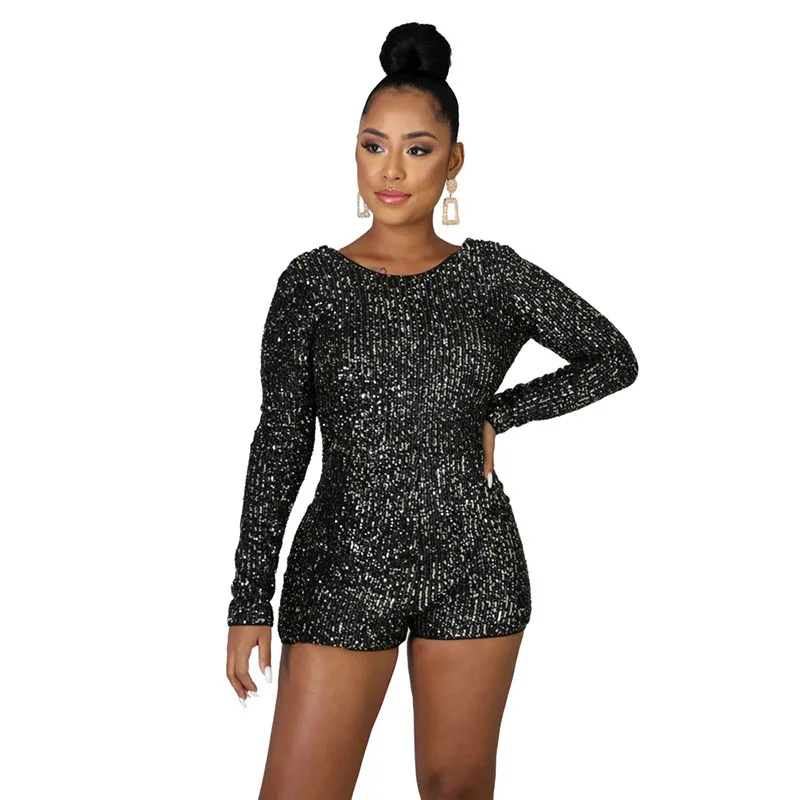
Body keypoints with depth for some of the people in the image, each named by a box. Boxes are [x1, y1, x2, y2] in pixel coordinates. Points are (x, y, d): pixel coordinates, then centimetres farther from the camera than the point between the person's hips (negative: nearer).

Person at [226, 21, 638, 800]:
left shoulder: (495, 274, 2)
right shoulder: (312, 281, 0)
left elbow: (614, 359, 12)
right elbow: (280, 441, 0)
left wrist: (497, 415, 1)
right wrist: (251, 600, -3)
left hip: (473, 567, 1)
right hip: (344, 566, -1)